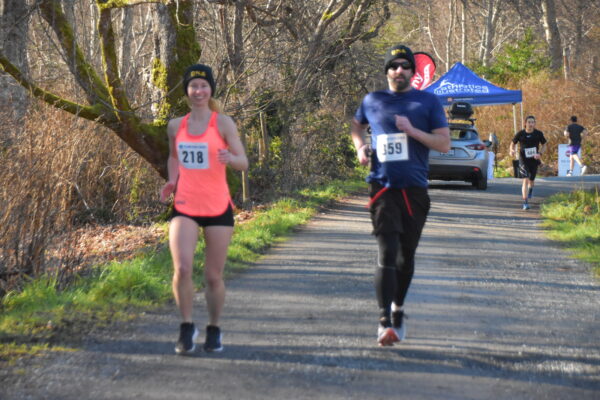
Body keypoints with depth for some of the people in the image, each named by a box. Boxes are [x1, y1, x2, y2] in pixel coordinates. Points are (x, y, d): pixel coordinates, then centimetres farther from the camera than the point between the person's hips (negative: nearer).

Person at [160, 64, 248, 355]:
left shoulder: (223, 123, -2)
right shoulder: (175, 126, 8)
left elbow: (243, 163, -6)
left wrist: (230, 158, -29)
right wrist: (172, 180, 5)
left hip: (218, 208, -1)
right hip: (184, 207, 2)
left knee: (214, 276, 5)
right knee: (182, 268, -17)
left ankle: (214, 330, 25)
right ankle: (187, 326, 2)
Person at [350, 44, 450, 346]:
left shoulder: (428, 102, 5)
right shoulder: (373, 101, 9)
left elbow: (445, 144, 0)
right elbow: (356, 125, 29)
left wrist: (413, 131, -14)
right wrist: (360, 146, 8)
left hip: (414, 188, 1)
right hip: (382, 186, -1)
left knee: (406, 255, 12)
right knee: (387, 253, -15)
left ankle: (398, 310, 33)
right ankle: (385, 321, -20)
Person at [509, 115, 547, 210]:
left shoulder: (538, 134, -2)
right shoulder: (520, 134, -5)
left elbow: (544, 145, 8)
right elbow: (513, 143, 7)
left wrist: (540, 154, -11)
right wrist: (512, 151, -15)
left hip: (534, 160, 2)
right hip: (523, 160, -2)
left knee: (531, 181, 15)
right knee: (525, 180, -15)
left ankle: (530, 189, 54)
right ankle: (525, 202, -14)